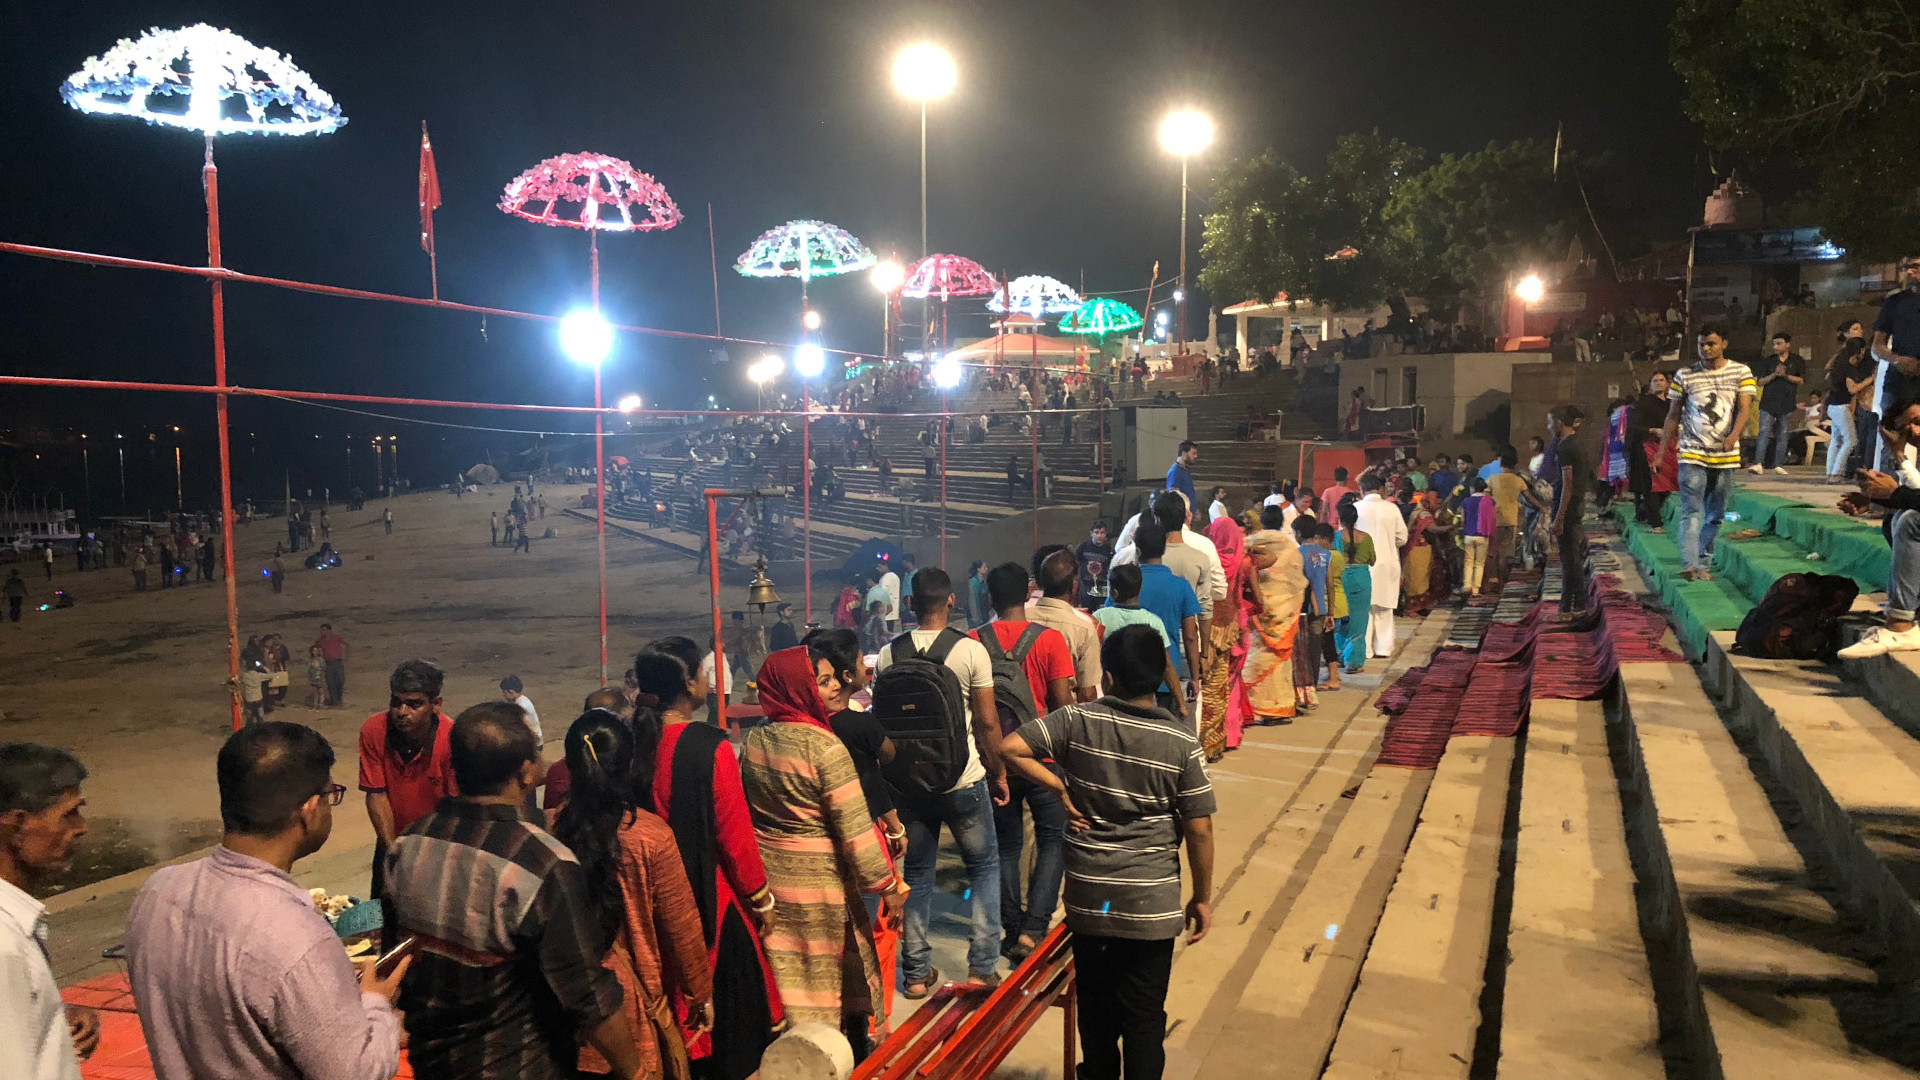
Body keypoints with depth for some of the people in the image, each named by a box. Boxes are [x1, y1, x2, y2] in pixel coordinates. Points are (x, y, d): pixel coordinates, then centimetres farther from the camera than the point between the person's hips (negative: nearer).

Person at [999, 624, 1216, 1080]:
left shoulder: (1077, 720, -10)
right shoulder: (1181, 740, -10)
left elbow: (1011, 748, -16)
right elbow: (1199, 829, -7)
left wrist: (1062, 789, -6)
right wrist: (1202, 898, 4)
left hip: (1088, 898, 2)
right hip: (1152, 904, -1)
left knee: (1096, 1004, 21)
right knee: (1144, 1014, 11)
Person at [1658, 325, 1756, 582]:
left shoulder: (1741, 372, 4)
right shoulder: (1685, 376, 5)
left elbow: (1745, 408, -6)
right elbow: (1673, 415, 8)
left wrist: (1734, 436, -25)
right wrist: (1660, 453, 4)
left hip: (1725, 457, 2)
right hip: (1692, 454, -2)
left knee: (1716, 515, 9)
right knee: (1691, 512, -13)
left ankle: (1704, 564, 18)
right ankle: (1691, 565, -22)